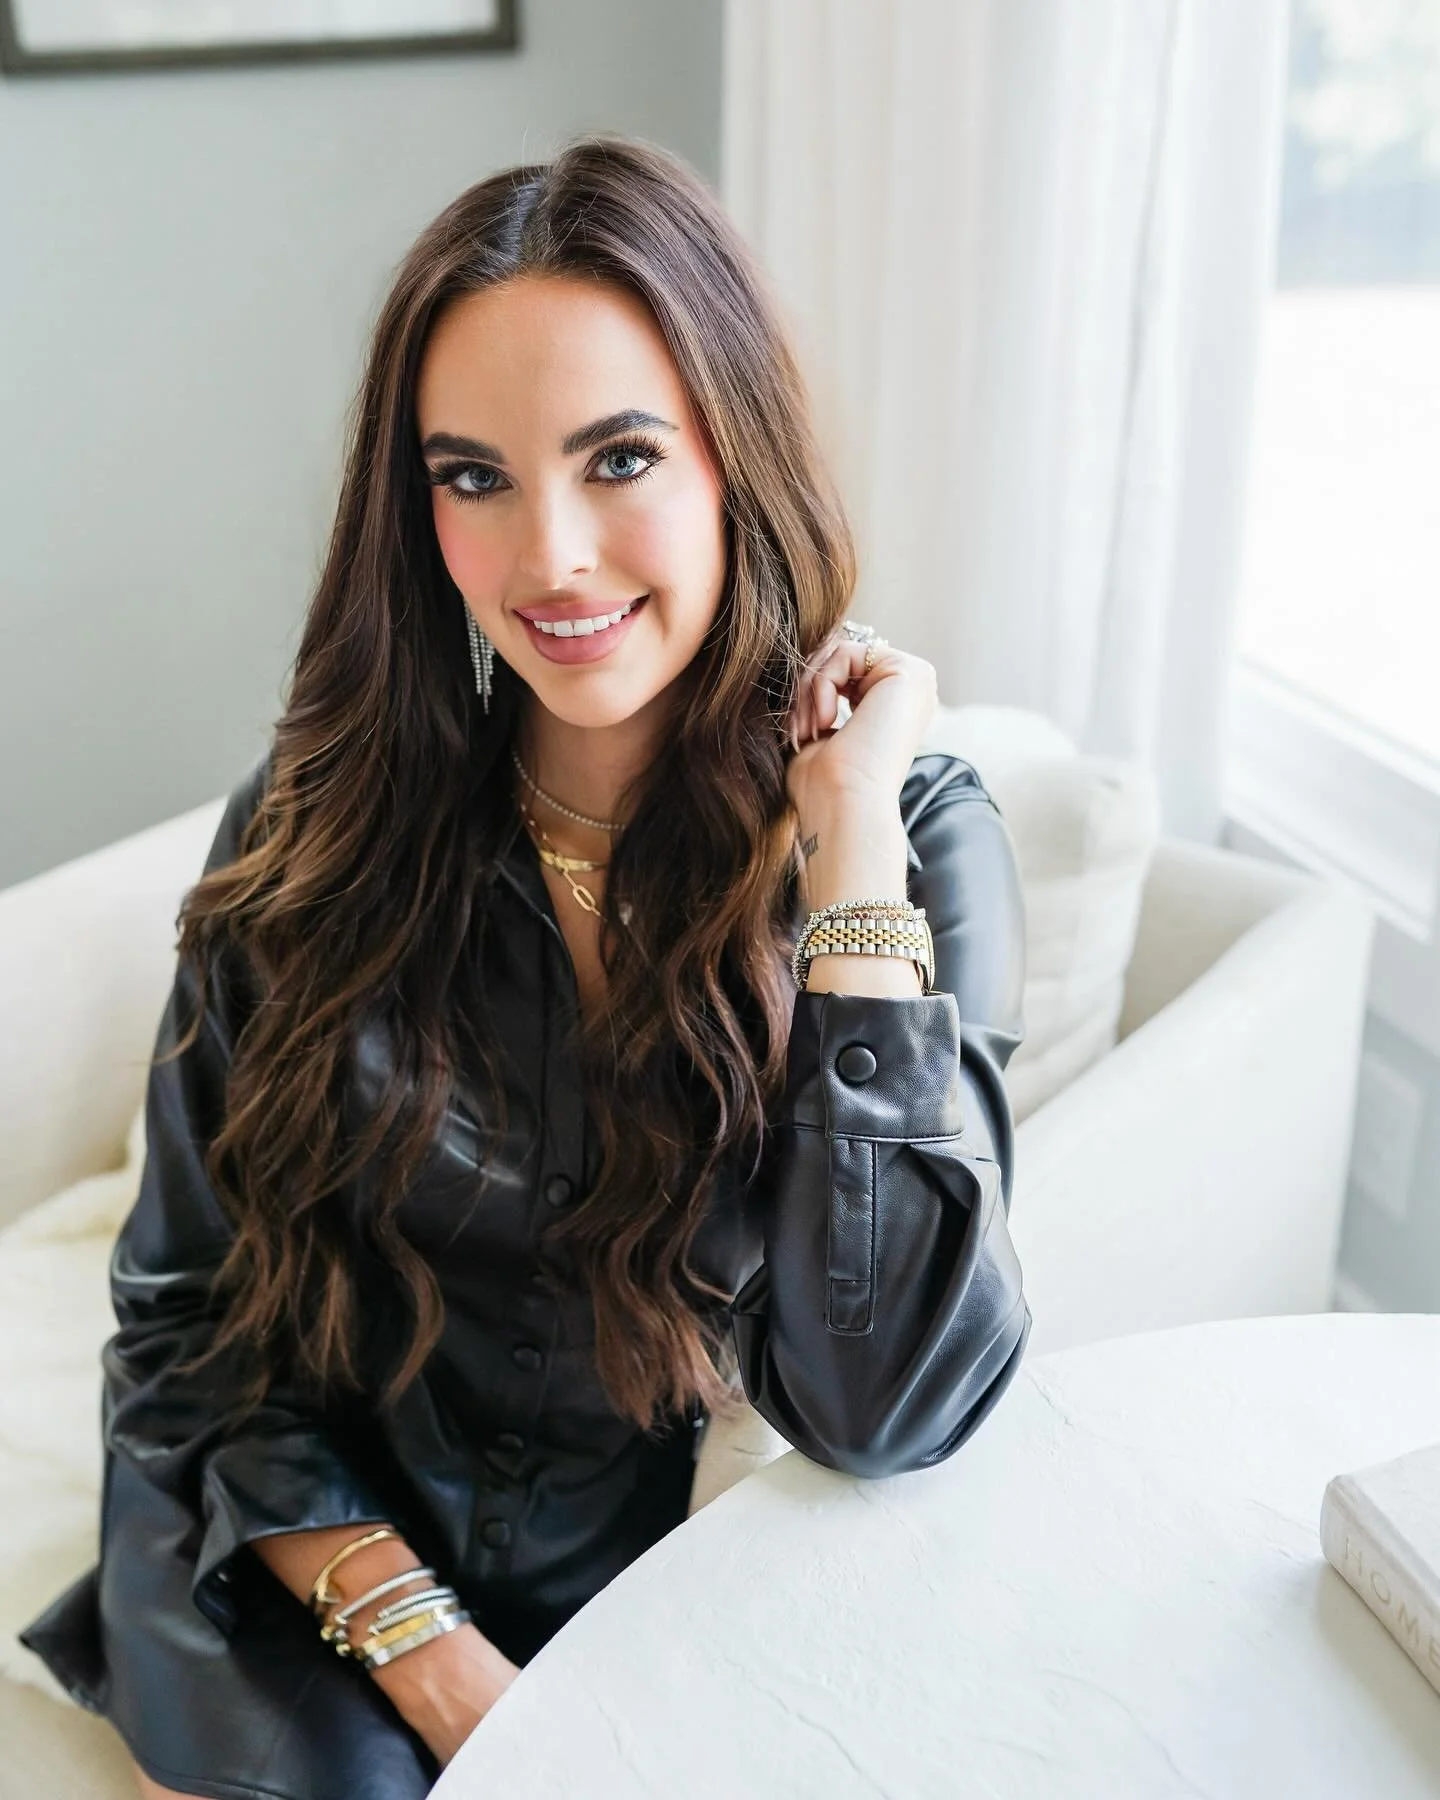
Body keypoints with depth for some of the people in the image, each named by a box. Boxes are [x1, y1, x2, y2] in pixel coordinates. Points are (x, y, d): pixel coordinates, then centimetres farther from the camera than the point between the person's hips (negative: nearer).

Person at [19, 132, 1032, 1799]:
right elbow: (189, 1307, -2)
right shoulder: (325, 813, -8)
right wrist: (423, 1648, -12)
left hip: (686, 1593, 0)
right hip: (313, 1573, 1)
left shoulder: (916, 831, -11)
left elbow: (888, 1408, -20)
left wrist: (849, 830, -23)